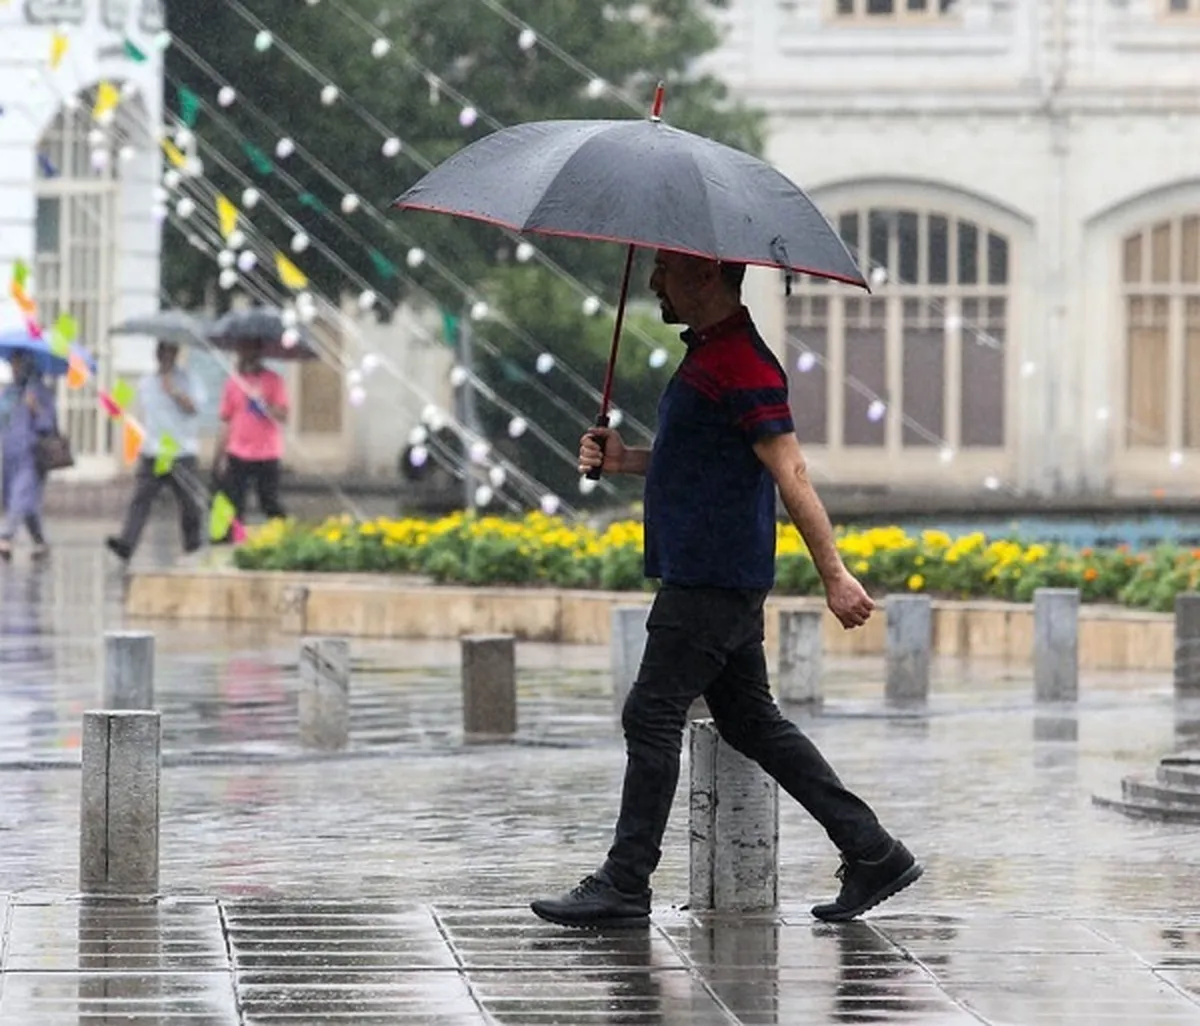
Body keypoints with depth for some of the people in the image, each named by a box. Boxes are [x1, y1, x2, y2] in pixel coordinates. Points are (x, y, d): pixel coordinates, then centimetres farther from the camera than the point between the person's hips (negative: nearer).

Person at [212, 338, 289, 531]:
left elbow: (282, 415, -7)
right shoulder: (234, 382, 7)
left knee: (270, 504, 1)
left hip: (267, 456, -2)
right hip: (238, 456, 2)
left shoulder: (272, 381, 0)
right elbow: (226, 422, 10)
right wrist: (221, 456, 7)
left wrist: (260, 400, -21)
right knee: (234, 506, -1)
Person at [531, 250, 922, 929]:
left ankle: (625, 886, -1)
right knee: (752, 721, 12)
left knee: (653, 717, -6)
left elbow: (791, 473, -20)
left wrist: (834, 575, -21)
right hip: (721, 577, 11)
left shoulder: (743, 365, -16)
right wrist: (624, 461, 11)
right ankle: (873, 853, 13)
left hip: (713, 583, -11)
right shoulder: (707, 355, 16)